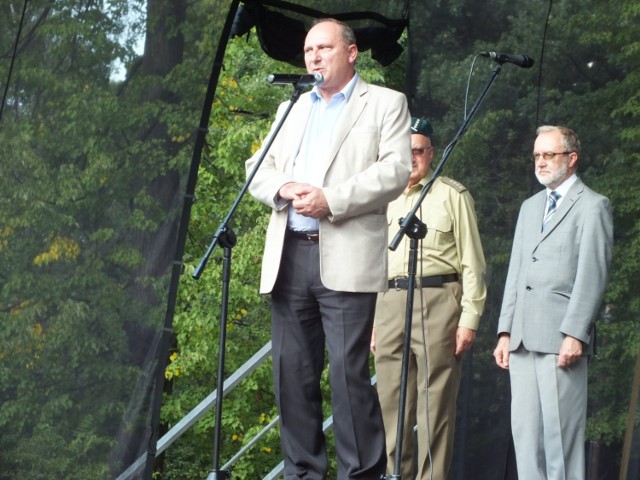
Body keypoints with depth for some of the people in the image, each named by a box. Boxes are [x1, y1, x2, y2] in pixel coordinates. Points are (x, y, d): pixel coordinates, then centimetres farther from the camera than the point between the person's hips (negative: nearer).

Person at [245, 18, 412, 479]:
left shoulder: (385, 103, 7)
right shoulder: (291, 109, 23)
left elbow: (395, 171, -6)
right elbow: (258, 167, 17)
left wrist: (331, 199, -15)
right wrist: (283, 190, -6)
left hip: (345, 257, -5)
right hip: (289, 256, 5)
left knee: (349, 372, -10)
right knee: (293, 372, 4)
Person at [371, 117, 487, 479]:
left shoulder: (453, 196, 4)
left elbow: (472, 262, 0)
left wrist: (470, 318, -7)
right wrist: (371, 320, 16)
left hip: (437, 301, -5)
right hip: (390, 303, 5)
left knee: (435, 405, -5)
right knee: (392, 404, 6)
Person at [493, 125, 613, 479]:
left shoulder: (592, 206, 0)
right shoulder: (529, 207, 24)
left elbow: (592, 276, -8)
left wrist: (574, 334, -16)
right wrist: (505, 332, 12)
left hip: (561, 340, -7)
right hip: (523, 339, 7)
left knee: (561, 430, -9)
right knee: (524, 430, 4)